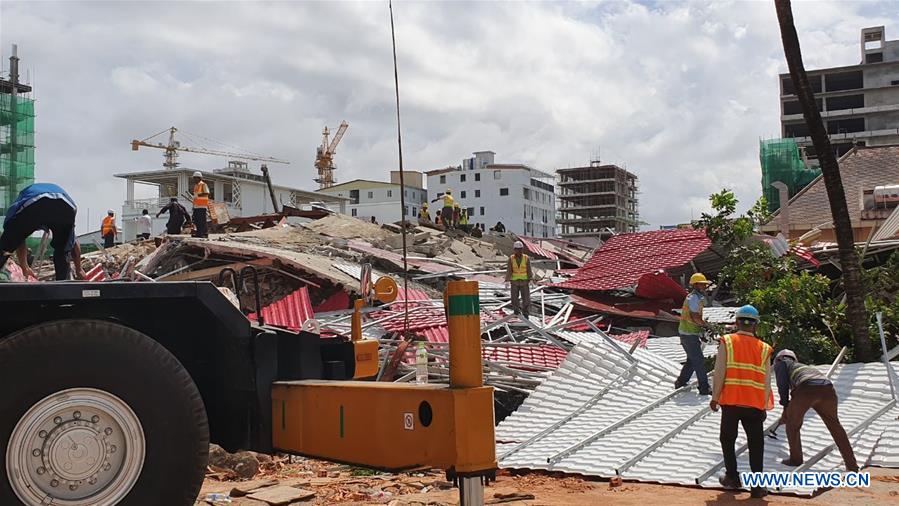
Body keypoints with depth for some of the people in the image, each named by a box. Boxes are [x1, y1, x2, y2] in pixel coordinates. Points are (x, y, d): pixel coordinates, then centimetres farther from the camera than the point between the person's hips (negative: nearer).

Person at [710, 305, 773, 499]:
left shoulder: (727, 342, -2)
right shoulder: (764, 349, 6)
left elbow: (719, 372, -8)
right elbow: (766, 382, 6)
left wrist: (715, 397, 0)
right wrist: (764, 406, 16)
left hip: (730, 402, -1)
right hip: (755, 404, 2)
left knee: (728, 439, 17)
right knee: (756, 444, 9)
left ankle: (732, 477, 23)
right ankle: (757, 486, 8)